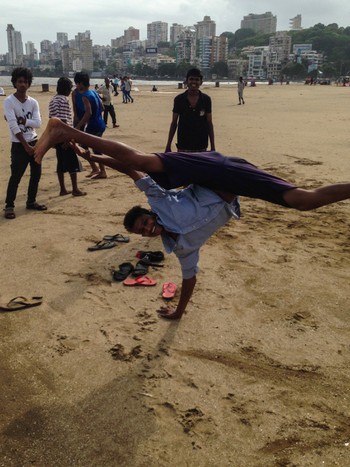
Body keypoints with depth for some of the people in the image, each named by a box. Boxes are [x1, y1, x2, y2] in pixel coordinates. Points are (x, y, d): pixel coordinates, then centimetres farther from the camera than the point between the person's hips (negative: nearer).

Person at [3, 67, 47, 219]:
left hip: (34, 142, 6)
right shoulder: (9, 101, -10)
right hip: (19, 145, -6)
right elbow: (13, 126, -17)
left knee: (36, 174, 10)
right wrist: (26, 145, -19)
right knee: (16, 176, -7)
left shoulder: (33, 102, 5)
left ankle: (31, 201, 25)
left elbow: (38, 123, -7)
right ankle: (9, 206, 3)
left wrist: (22, 120, -19)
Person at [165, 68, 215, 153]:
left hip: (201, 146, 1)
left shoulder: (206, 99, 1)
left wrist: (212, 147, 2)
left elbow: (209, 124, 5)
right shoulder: (179, 99, -1)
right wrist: (168, 146, 2)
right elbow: (174, 123, 4)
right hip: (183, 146, -1)